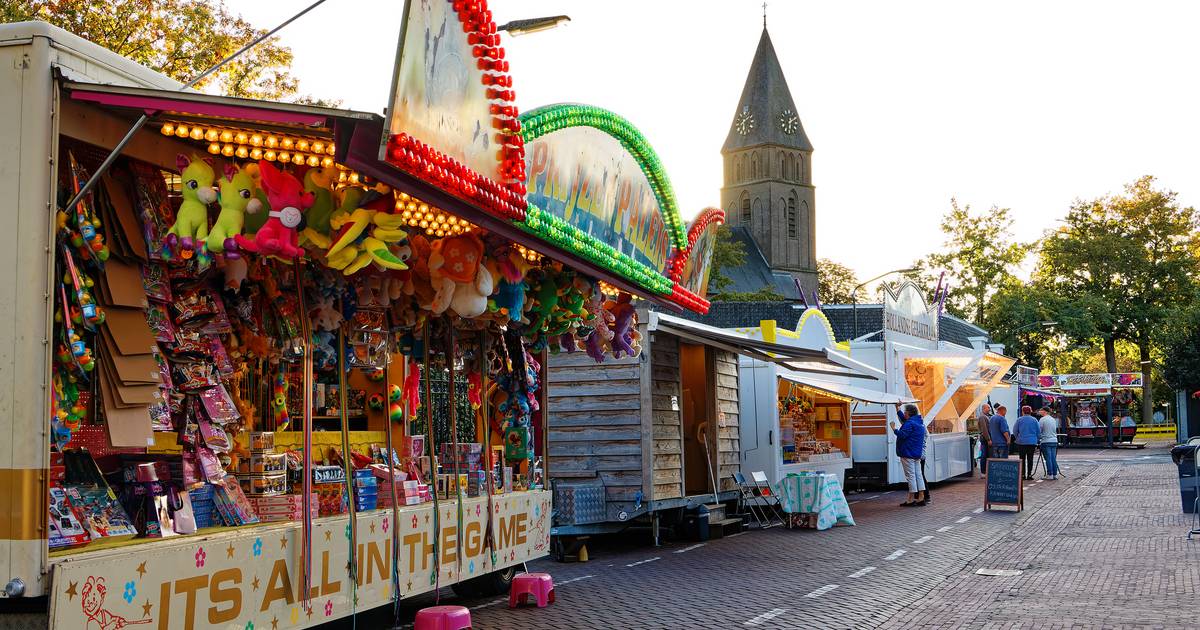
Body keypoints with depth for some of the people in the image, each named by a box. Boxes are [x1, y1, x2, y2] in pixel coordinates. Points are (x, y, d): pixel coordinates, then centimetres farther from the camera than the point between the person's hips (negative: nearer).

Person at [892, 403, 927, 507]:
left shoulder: (910, 423, -16)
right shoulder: (918, 421, 16)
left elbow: (902, 435, -23)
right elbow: (903, 418, 29)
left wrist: (894, 428, -11)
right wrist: (897, 408, 32)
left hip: (908, 453, -9)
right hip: (916, 454, 9)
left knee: (910, 475, -7)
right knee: (918, 475, 9)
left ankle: (911, 499, -6)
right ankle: (921, 498, 10)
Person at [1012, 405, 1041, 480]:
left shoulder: (1019, 420, -3)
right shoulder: (1034, 420, 1)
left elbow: (1015, 431, 1)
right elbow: (1038, 432, 6)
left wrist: (1017, 438, 17)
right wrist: (1036, 440, 17)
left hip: (1021, 442, -1)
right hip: (1032, 442, 1)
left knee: (1022, 458, 6)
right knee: (1030, 459, 4)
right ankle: (1029, 474, 1)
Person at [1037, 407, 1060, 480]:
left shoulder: (1042, 420, -8)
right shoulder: (1053, 419, 14)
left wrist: (1038, 440, 5)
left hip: (1046, 441, -6)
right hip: (1054, 441, 6)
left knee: (1048, 458, -5)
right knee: (1053, 458, 8)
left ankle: (1050, 475, -6)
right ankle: (1055, 474, 8)